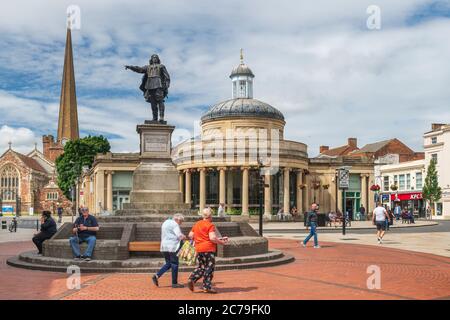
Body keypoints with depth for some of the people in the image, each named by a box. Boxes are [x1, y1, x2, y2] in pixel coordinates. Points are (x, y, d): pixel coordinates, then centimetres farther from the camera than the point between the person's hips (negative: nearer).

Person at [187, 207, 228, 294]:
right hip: (209, 249, -7)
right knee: (209, 268, 1)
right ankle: (207, 287, 1)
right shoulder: (210, 225, -10)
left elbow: (190, 235, 17)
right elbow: (212, 238, -19)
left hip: (198, 249, 7)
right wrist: (221, 242, -8)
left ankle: (191, 279, 2)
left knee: (201, 267, 19)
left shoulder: (196, 224, 13)